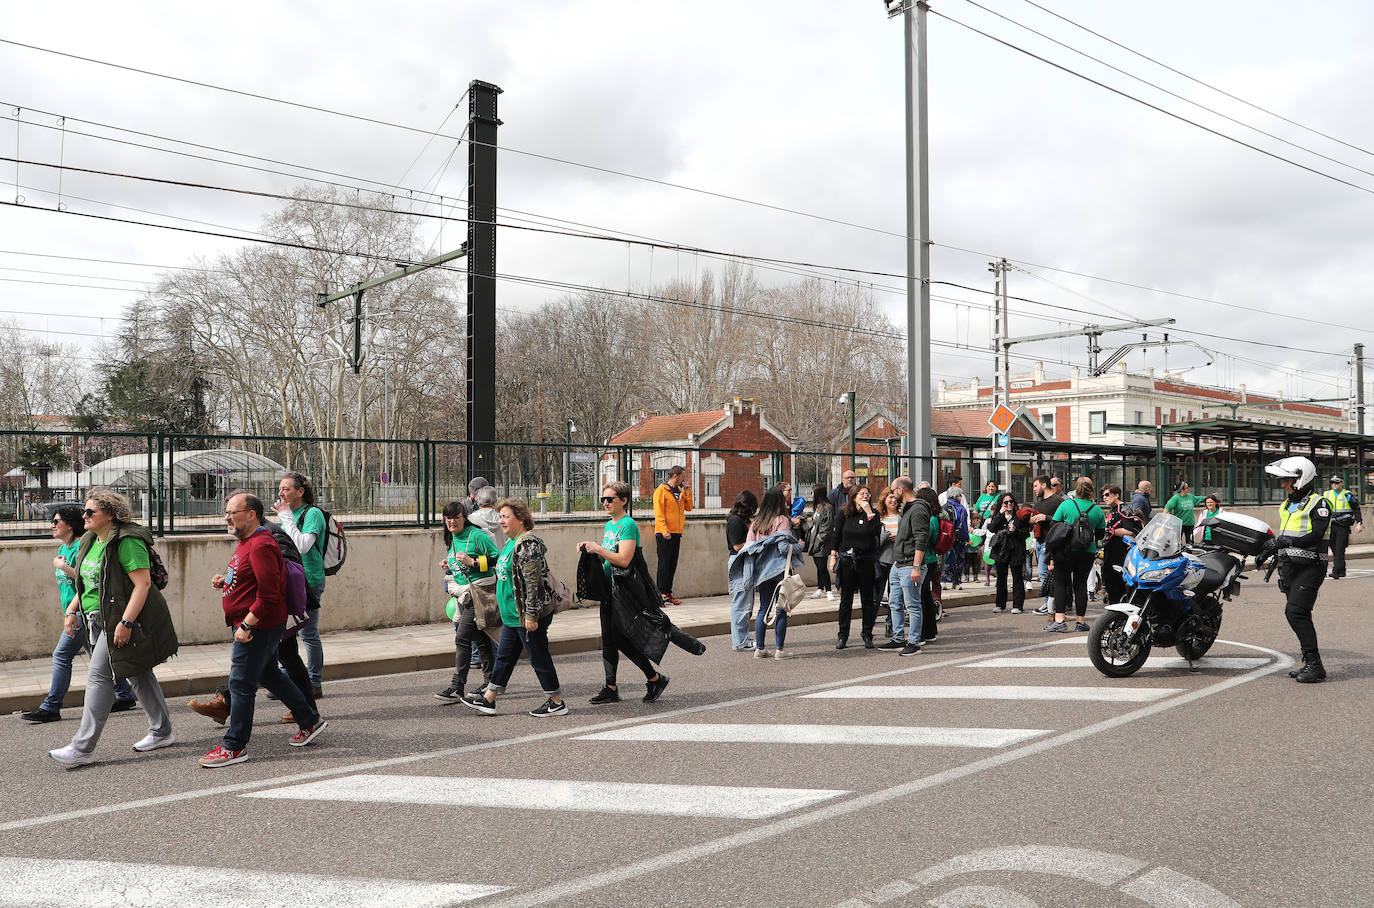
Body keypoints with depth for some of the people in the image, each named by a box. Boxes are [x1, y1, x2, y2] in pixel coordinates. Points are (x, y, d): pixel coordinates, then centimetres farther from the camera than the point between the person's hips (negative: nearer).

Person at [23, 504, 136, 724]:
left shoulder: (81, 546, -14)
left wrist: (63, 566, -17)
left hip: (85, 610, -10)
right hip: (74, 611, 10)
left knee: (62, 655, -8)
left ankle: (50, 707, -1)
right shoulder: (62, 548, 17)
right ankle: (125, 696, 19)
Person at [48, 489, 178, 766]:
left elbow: (143, 583, -23)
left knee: (99, 676, -10)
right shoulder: (90, 542, 13)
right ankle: (162, 732, 24)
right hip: (102, 621, 9)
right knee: (138, 674, 14)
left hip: (123, 621, -9)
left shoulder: (127, 542, -18)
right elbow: (89, 584, 24)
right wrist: (72, 610, 13)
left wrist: (125, 623, -27)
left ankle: (83, 748, -5)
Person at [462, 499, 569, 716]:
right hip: (513, 615, 10)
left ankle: (556, 702, 11)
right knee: (504, 656, 15)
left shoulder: (528, 544, -18)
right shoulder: (510, 543, 13)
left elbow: (533, 582, -22)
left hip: (528, 616, -10)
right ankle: (488, 699, 23)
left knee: (539, 658, 0)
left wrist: (531, 615, -24)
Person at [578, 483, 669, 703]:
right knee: (608, 639, 9)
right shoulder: (609, 525, 14)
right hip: (609, 588, 9)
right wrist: (590, 549, 5)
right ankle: (611, 688, 16)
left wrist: (597, 549, -19)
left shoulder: (628, 525, -15)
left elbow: (624, 560, -24)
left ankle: (655, 678, 9)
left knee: (621, 639, -6)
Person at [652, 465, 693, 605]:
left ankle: (668, 593, 13)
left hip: (677, 533, 7)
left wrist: (687, 491, 5)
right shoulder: (661, 490, -7)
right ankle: (662, 594, -3)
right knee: (664, 564, -5)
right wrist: (665, 530, -21)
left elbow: (689, 507, 14)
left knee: (672, 564, 8)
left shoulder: (680, 491, 16)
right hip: (665, 534, -7)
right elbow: (658, 512, -13)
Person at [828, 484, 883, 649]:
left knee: (867, 599, 4)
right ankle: (843, 635, 11)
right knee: (846, 598, 4)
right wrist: (833, 556, 0)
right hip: (847, 559, 0)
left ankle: (867, 635, 14)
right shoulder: (844, 514, 3)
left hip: (867, 560, 0)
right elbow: (836, 535, 5)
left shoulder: (873, 514, 2)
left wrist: (869, 512, -16)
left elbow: (876, 532, -15)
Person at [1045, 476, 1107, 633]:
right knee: (1081, 584, 10)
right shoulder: (1097, 510, 2)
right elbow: (1100, 534, 10)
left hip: (1066, 551, -3)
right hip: (1088, 552, 3)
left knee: (1060, 583, 0)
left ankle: (1059, 620, -10)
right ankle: (1080, 621, 13)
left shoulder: (1066, 504, -5)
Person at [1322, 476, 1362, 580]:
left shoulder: (1348, 495, 0)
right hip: (1330, 525, 4)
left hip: (1343, 527, -4)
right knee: (1334, 550, 7)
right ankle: (1342, 571, 19)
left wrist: (1359, 523, -6)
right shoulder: (1326, 495, 12)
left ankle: (1336, 572, -13)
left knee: (1340, 550, -9)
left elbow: (1357, 510, 3)